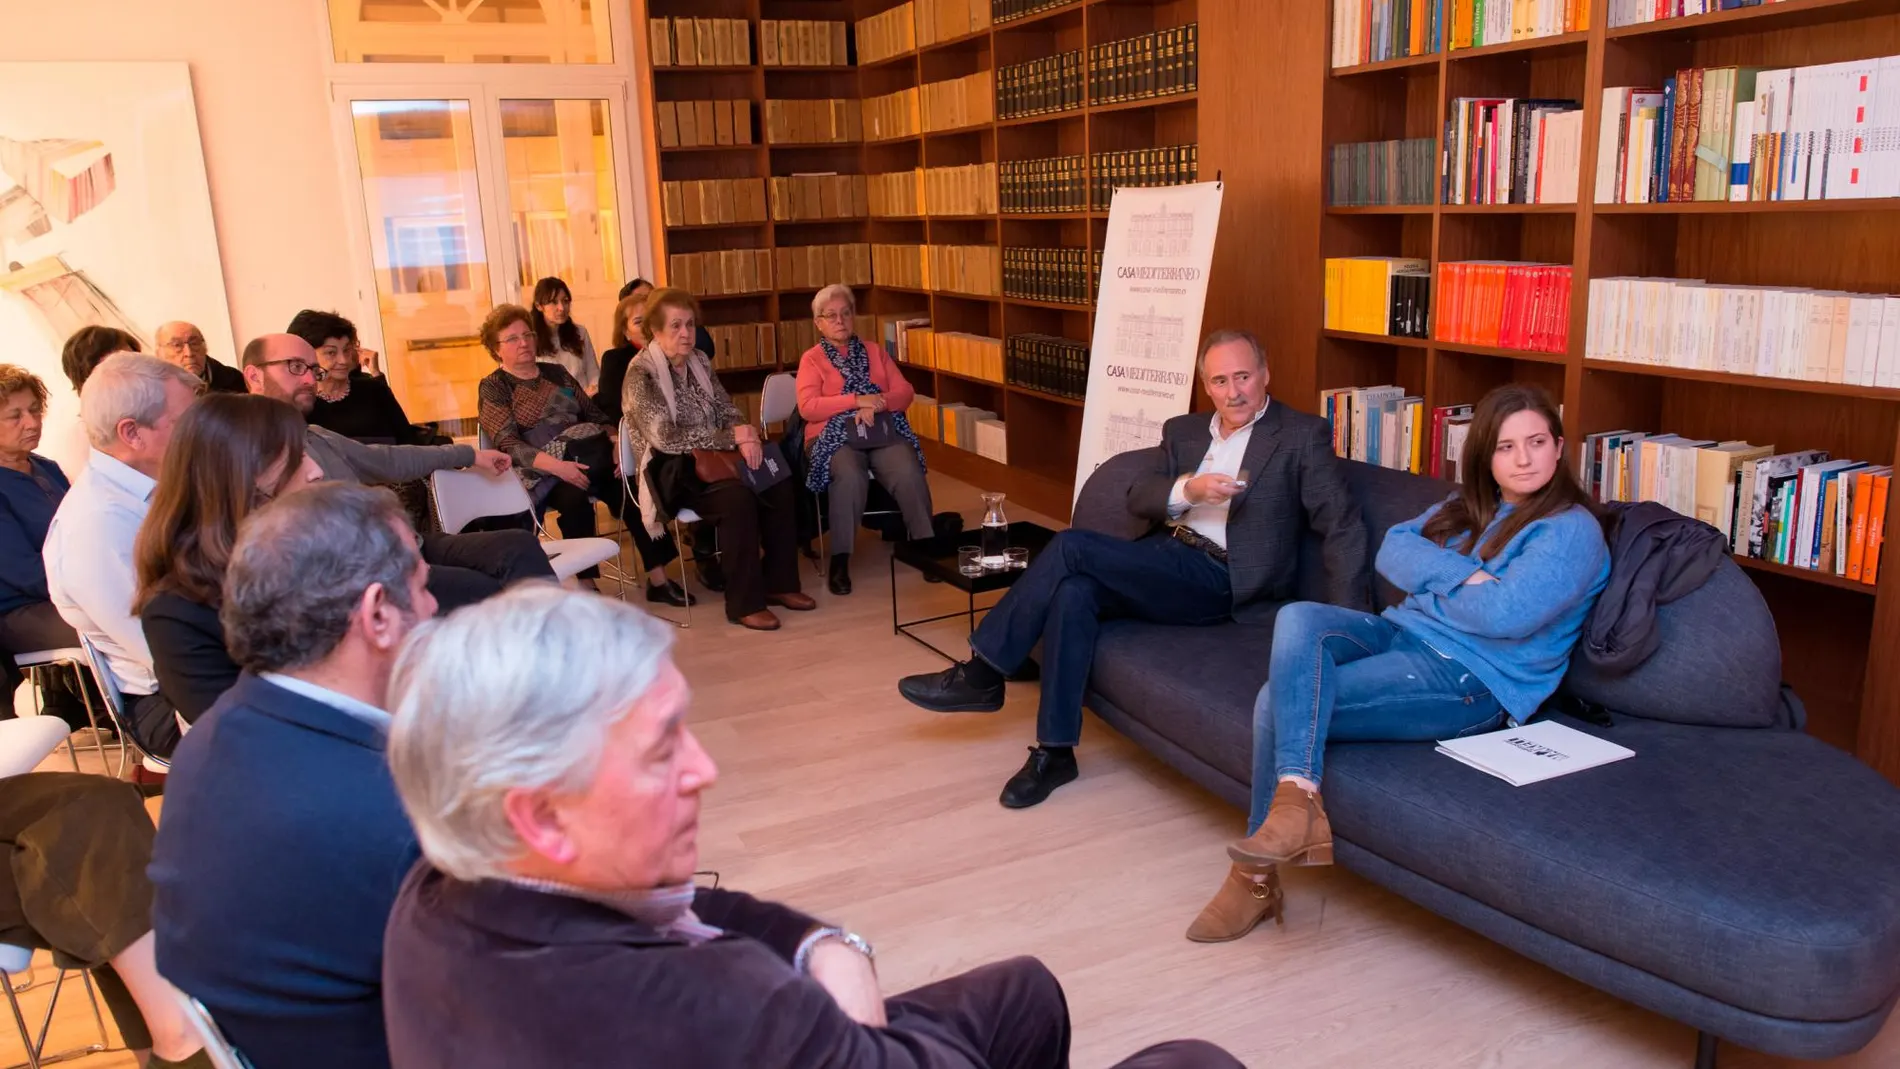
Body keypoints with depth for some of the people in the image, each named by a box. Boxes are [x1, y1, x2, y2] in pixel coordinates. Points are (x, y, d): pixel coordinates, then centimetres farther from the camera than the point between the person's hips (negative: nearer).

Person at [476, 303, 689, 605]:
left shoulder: (555, 372, 19)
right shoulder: (493, 387, 4)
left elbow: (595, 413, 15)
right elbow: (508, 445, -10)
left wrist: (616, 441, -7)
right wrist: (557, 466, -26)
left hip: (588, 459, 5)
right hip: (542, 473, -5)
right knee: (574, 497, -36)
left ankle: (657, 579, -17)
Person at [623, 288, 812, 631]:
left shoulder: (699, 361, 9)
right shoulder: (641, 375, -13)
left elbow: (726, 411, 10)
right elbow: (665, 437, -21)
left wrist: (746, 436, -14)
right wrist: (731, 438, -23)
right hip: (670, 471, -7)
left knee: (777, 484, -17)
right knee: (737, 496, -32)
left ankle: (779, 582, -4)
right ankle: (744, 603, -22)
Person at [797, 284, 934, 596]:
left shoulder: (874, 351, 20)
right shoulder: (812, 359, 10)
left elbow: (905, 393, 10)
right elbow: (807, 407, -6)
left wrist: (875, 405, -11)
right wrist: (857, 400, -13)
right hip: (835, 436, -2)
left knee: (909, 473, -30)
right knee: (850, 476, -37)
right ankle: (840, 559, -28)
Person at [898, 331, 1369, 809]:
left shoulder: (1303, 435, 3)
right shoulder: (1182, 431, 19)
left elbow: (1342, 526, -4)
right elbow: (1137, 499, 8)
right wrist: (1188, 488, -14)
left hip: (1218, 580, -5)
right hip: (1160, 561, 5)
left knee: (1071, 546, -22)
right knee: (1074, 592, -27)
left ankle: (982, 674, -10)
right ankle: (1055, 751, -17)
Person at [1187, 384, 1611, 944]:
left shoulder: (1572, 530, -4)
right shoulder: (1467, 505, 19)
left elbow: (1505, 614, -20)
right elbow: (1393, 550, 4)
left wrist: (1429, 582, -3)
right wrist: (1463, 576, -13)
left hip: (1473, 681, -7)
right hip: (1402, 634, 7)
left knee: (1281, 700, -22)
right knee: (1298, 617, -25)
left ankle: (1256, 878, -13)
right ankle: (1297, 795, -32)